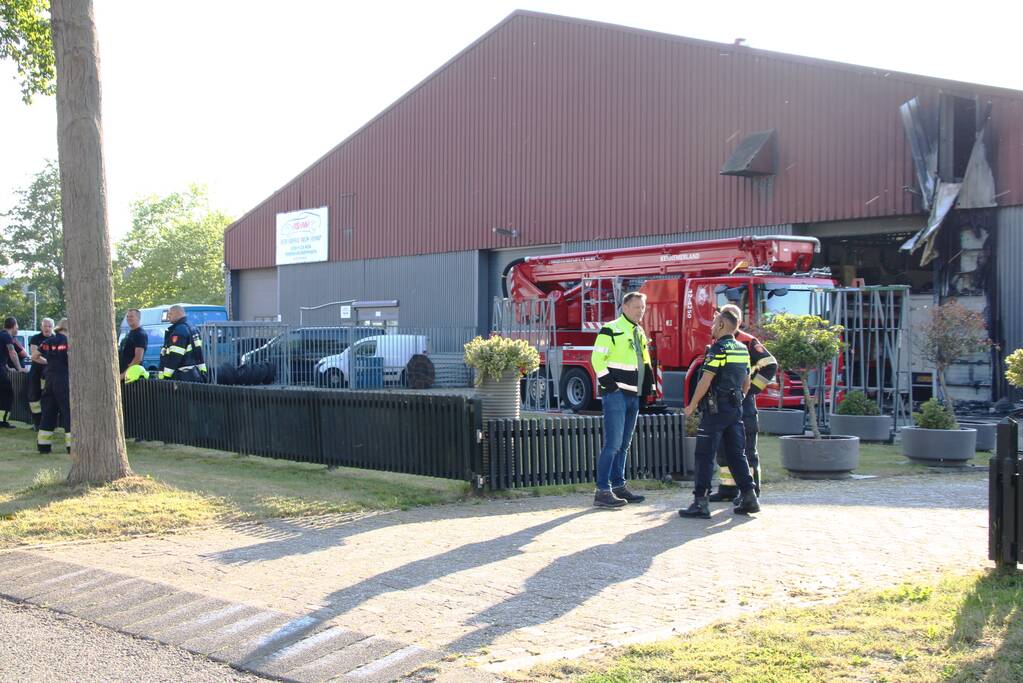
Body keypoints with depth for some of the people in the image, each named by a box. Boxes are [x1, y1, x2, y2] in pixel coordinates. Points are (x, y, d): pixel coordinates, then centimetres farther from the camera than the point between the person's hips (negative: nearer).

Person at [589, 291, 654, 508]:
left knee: (624, 444, 13)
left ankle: (619, 485, 21)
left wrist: (647, 388, 16)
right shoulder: (611, 330, -9)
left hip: (633, 396, 9)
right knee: (613, 444, -11)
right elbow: (598, 359, -13)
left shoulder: (640, 334, 17)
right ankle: (603, 491, -9)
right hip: (616, 395, -9)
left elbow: (645, 363, 26)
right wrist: (609, 384, -17)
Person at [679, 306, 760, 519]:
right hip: (736, 409, 8)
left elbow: (705, 381, -16)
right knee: (737, 454, 13)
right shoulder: (742, 350, 12)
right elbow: (746, 383, 19)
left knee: (705, 455, -5)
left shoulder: (718, 349, -13)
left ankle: (701, 503, -7)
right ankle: (749, 498, 10)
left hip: (715, 409, -8)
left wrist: (692, 406, -8)